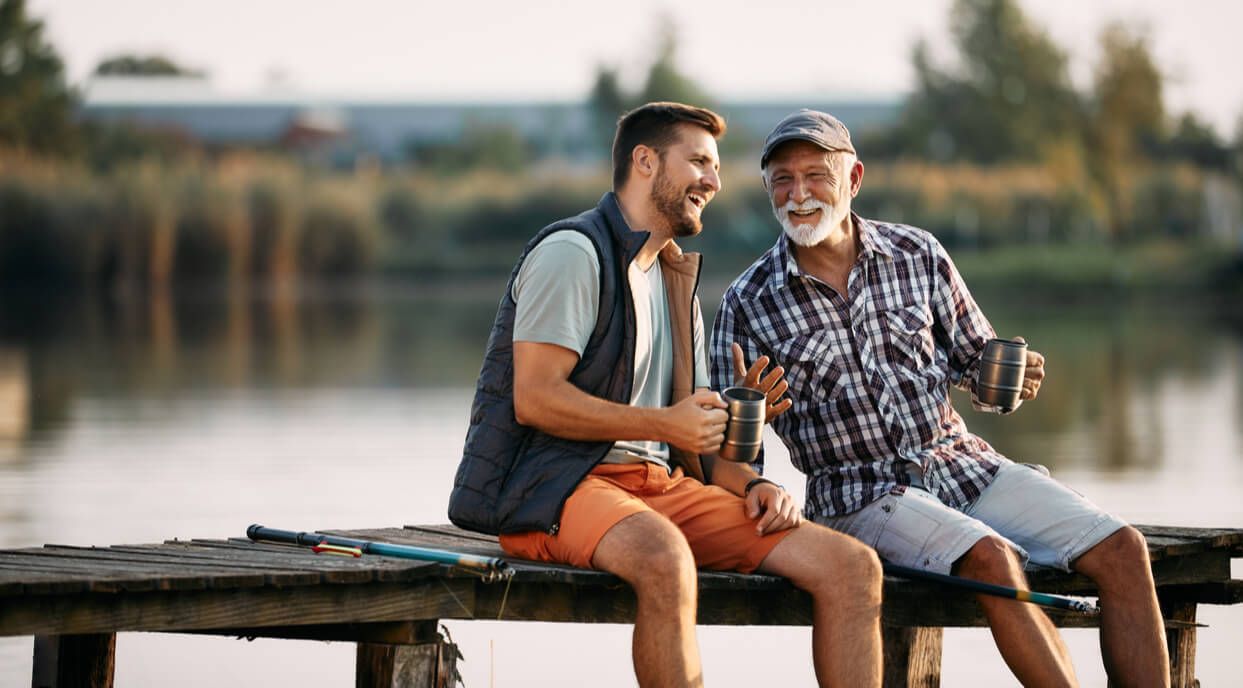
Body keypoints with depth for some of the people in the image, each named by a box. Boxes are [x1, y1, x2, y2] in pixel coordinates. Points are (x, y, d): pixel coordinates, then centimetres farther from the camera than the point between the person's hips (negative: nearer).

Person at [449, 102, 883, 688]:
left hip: (661, 486, 8)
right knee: (664, 560, -43)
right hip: (557, 485, -8)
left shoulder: (677, 280, 25)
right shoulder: (573, 252, -3)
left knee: (852, 567, -11)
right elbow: (534, 399, -14)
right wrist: (664, 424, -18)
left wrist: (750, 484, 1)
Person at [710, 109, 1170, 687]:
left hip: (960, 461, 4)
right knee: (992, 558, -33)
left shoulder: (918, 255, 5)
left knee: (1122, 550, -13)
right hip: (860, 492, -4)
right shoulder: (748, 304, -2)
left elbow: (974, 358, 15)